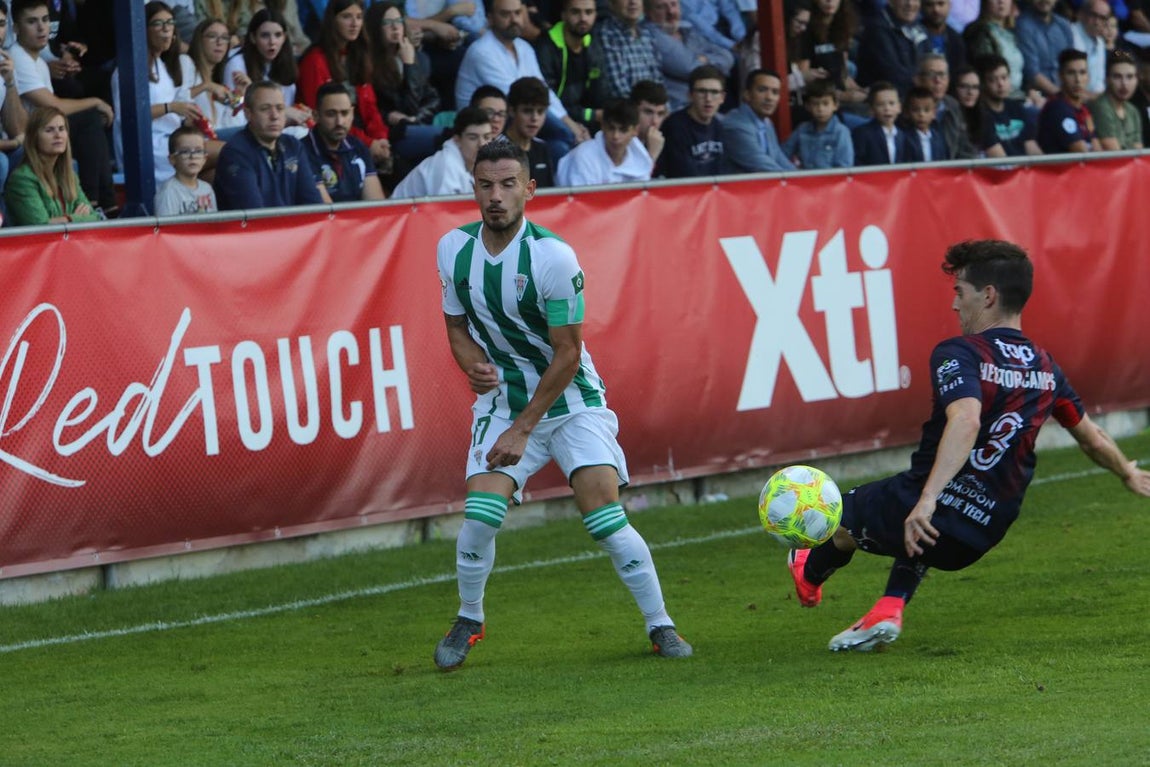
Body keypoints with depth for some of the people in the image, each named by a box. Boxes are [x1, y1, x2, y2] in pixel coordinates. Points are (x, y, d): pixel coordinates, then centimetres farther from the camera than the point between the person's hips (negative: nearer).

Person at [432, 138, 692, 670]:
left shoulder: (553, 257, -20)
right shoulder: (454, 249, -5)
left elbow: (566, 354, -15)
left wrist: (523, 428, -16)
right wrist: (473, 364, -12)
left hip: (571, 399, -3)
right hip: (501, 400, 3)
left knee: (605, 516, -14)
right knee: (479, 513, -14)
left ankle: (660, 626, 2)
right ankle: (469, 620, 11)